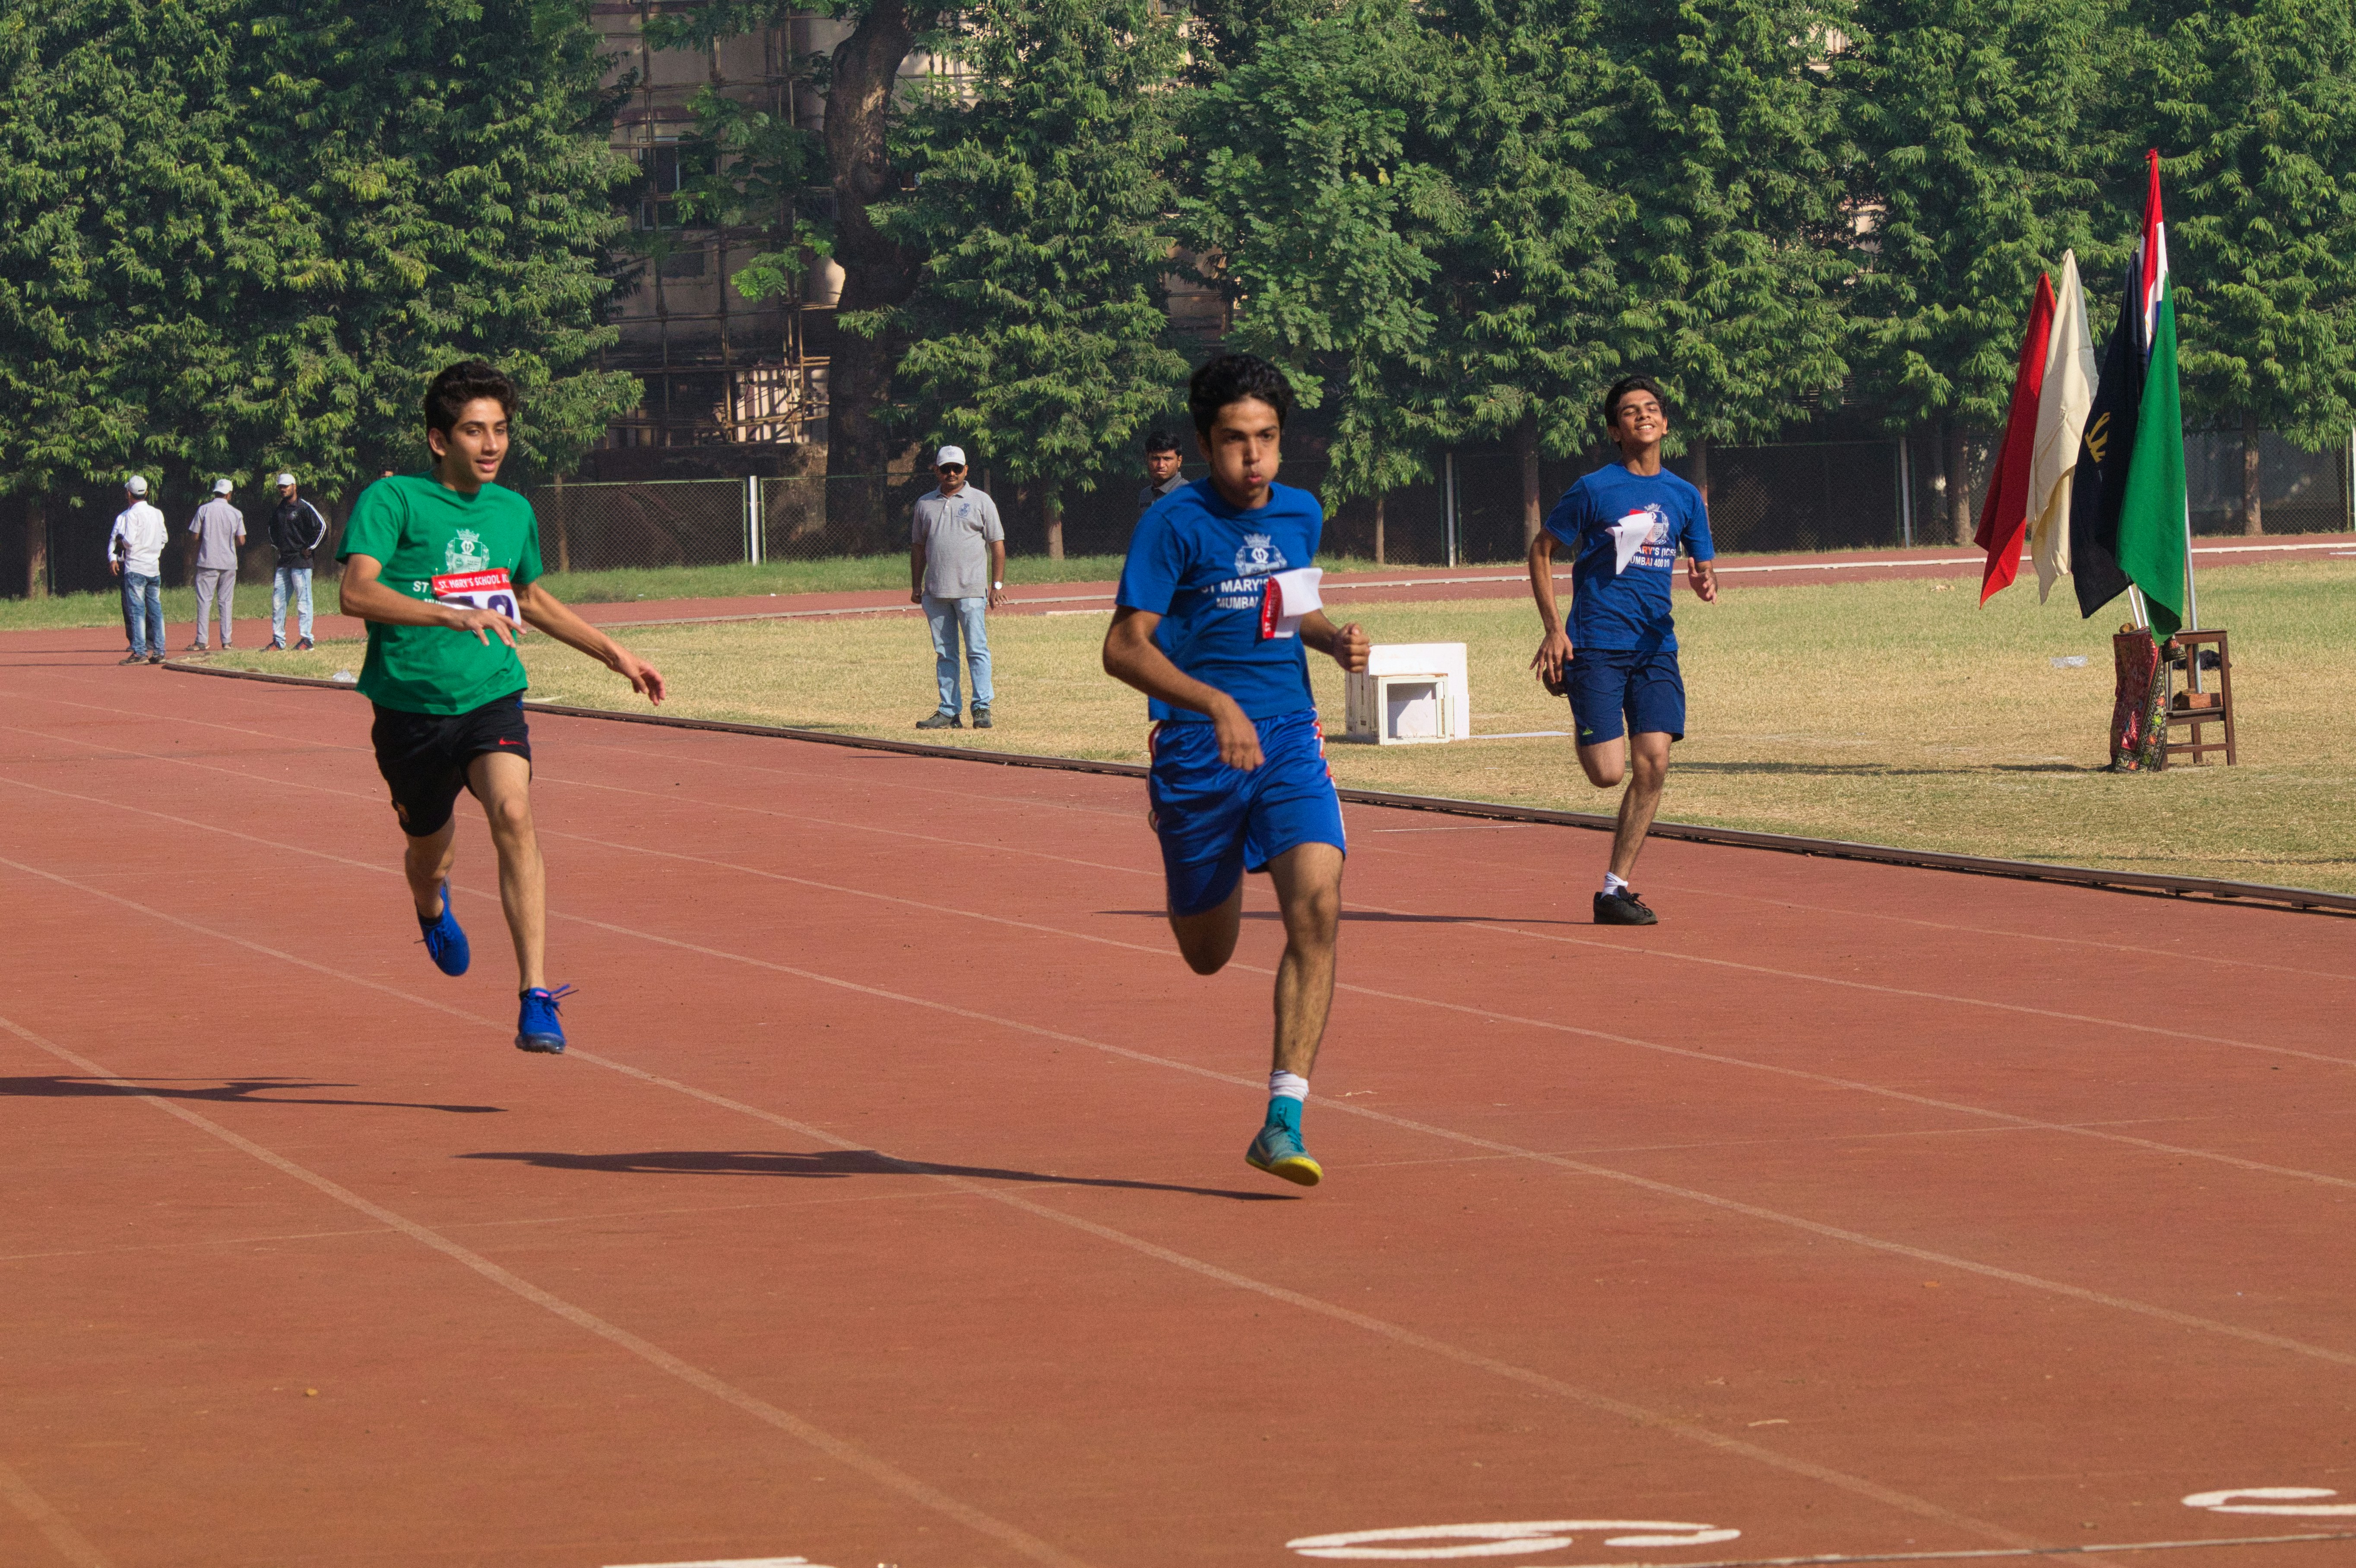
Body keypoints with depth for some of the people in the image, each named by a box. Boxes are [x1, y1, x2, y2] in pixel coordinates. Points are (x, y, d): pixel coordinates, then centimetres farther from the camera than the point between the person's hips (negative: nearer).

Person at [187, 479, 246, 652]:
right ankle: (226, 641, 5)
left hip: (208, 561, -2)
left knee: (204, 600, -1)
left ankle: (201, 641, -8)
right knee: (226, 602, 8)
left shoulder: (204, 510, -3)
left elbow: (196, 537, -2)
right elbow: (241, 540, 1)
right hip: (229, 563, 2)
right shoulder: (236, 513, 1)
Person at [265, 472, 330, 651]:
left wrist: (311, 548, -11)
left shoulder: (304, 508, -7)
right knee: (277, 602, 5)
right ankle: (278, 641, 9)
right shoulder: (277, 510, 14)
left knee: (303, 601, -5)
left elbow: (322, 526, -13)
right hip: (282, 562, 7)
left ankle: (306, 639, -2)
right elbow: (272, 529, 32)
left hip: (300, 561, -7)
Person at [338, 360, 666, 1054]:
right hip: (412, 707, -2)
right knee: (433, 851, 15)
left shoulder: (513, 511, 9)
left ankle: (536, 1000, -30)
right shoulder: (393, 501, -9)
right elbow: (357, 593, -23)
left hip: (492, 698, 2)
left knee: (513, 815, -26)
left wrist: (612, 652, 31)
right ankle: (432, 908, 58)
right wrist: (453, 613, -35)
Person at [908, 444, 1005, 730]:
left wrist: (997, 585, -4)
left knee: (977, 650, -7)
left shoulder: (981, 502, 6)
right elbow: (918, 546, 19)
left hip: (971, 591, -4)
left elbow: (997, 544, 4)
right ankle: (948, 712, 8)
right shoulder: (925, 503, 15)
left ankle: (982, 708, -4)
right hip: (936, 593, 4)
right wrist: (916, 586, 12)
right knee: (944, 653, 6)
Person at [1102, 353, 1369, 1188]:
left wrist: (1335, 640, 5)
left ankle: (1284, 1120, -19)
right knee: (1208, 955, 10)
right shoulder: (1176, 522, -11)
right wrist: (1218, 705, -28)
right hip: (1199, 748, -3)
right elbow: (1125, 648, -15)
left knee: (1317, 908, -21)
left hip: (1290, 743, 3)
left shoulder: (1302, 514, 7)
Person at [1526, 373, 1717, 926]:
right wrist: (1553, 629, -4)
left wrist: (1705, 583, -9)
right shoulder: (1593, 490, -2)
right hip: (1597, 646, -4)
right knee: (1609, 772, -11)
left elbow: (1702, 565, 17)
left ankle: (1615, 888, 0)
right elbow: (1541, 551, 5)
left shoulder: (1685, 497, 10)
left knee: (1652, 764, -10)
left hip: (1656, 647, 4)